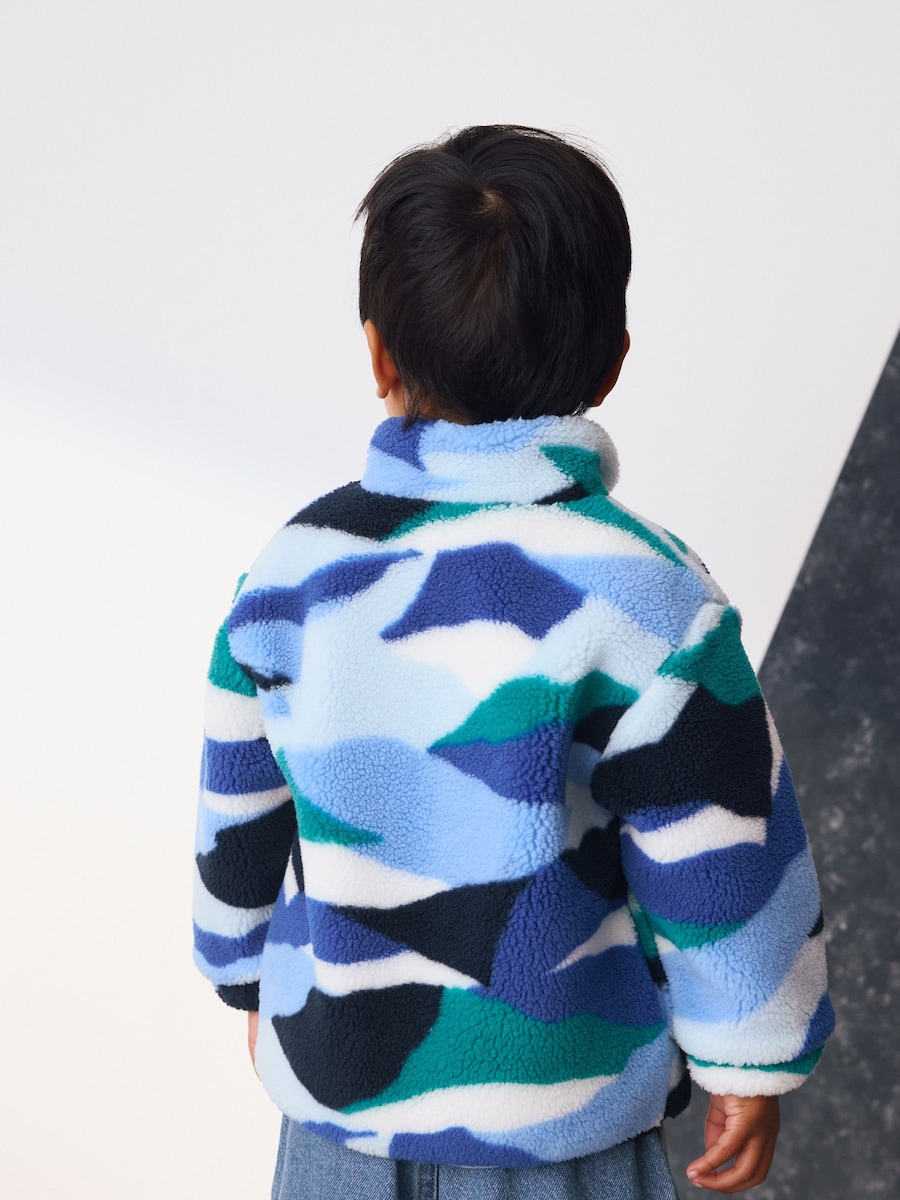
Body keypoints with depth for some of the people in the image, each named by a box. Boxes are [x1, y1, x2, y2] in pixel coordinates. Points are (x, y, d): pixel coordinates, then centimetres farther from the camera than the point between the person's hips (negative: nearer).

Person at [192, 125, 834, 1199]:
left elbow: (238, 818, 3)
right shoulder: (643, 597, -21)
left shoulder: (292, 574, -8)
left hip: (334, 1095, 4)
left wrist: (257, 982, 20)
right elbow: (718, 859, -15)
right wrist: (751, 1062, 1)